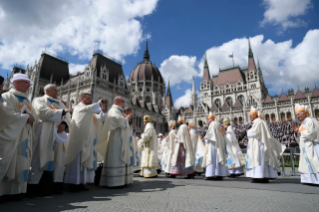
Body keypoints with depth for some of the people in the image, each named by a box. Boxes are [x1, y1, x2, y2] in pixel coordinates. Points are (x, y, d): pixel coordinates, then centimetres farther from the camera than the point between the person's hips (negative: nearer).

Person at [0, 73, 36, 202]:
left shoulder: (26, 100, 20)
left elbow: (33, 114, 16)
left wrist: (31, 118, -5)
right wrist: (25, 117, -13)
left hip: (24, 137, 7)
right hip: (11, 135, -6)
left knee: (20, 163, 5)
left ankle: (15, 191, 10)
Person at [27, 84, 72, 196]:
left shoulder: (60, 104, 22)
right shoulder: (39, 100, 8)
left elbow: (68, 117, 10)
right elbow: (42, 112, -13)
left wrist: (64, 124, -12)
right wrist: (62, 112, -12)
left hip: (58, 135, 5)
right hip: (44, 135, -5)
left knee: (57, 159, 3)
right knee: (40, 159, -6)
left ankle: (56, 185, 6)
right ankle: (33, 187, -1)